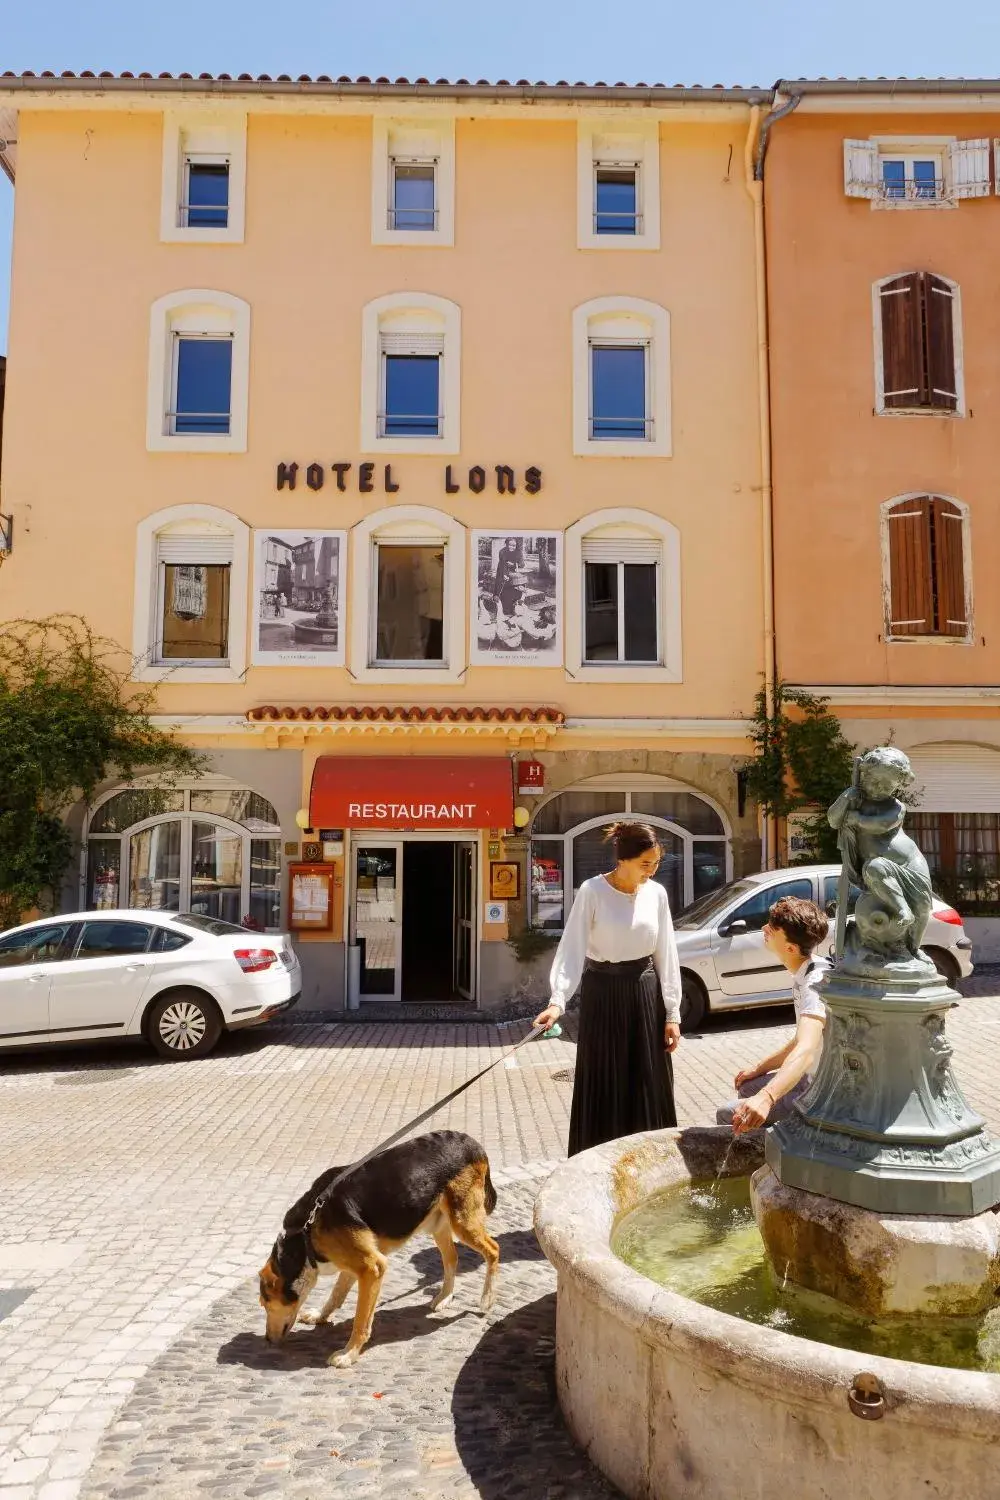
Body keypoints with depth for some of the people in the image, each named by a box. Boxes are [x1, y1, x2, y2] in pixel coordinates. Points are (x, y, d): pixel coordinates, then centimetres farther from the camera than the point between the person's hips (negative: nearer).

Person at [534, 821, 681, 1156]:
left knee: (650, 1088, 9)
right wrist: (558, 1000, -29)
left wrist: (672, 1013, 2)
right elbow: (572, 949, -16)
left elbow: (666, 954, 3)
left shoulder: (656, 893, -1)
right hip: (603, 993, -3)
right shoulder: (592, 892, -12)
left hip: (645, 993, 3)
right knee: (603, 1087, 4)